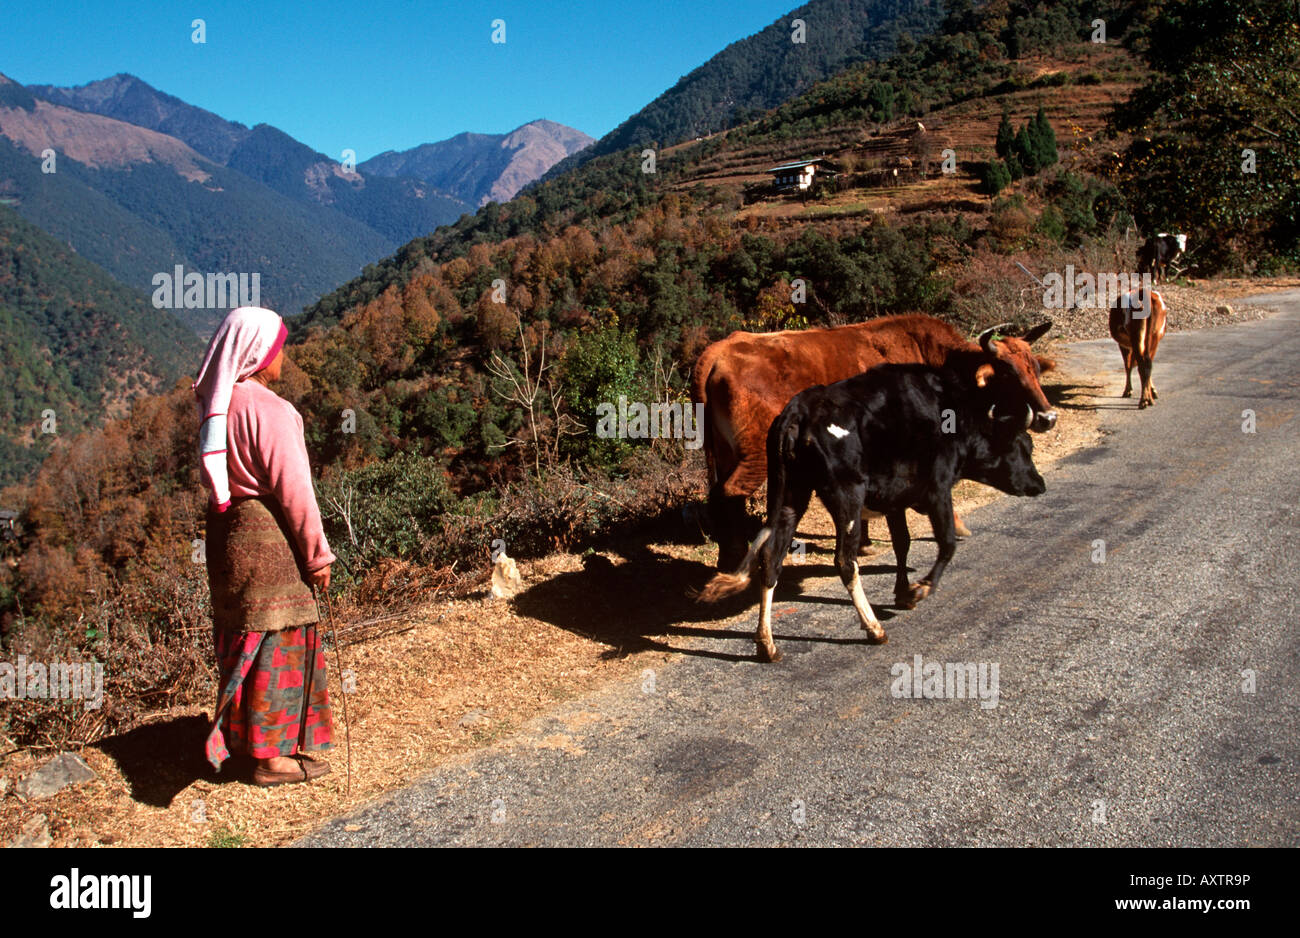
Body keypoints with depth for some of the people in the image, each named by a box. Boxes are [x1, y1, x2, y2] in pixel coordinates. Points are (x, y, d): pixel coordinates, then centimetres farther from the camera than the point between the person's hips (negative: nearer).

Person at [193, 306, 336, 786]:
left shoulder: (217, 404, 6)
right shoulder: (267, 409, -20)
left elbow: (215, 476, 12)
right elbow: (292, 488, -19)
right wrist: (317, 553, -12)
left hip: (227, 528, 9)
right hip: (268, 536, -9)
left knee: (242, 636, 19)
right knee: (278, 639, 2)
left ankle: (240, 736, 34)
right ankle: (275, 754, 12)